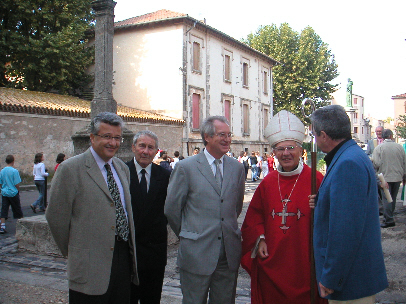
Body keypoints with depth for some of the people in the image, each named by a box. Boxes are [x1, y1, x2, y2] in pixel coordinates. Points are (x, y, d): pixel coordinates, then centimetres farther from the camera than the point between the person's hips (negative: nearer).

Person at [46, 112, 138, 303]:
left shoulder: (122, 168, 11)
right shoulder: (70, 169, -11)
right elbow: (56, 216, -8)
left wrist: (129, 248, 15)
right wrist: (71, 251, 2)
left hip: (124, 257, 6)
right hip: (91, 264, -6)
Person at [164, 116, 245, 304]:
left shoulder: (237, 168, 7)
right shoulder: (186, 167, -7)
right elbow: (171, 209, -1)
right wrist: (187, 235, 8)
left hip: (229, 254, 4)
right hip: (197, 252, -3)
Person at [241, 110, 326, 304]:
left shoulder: (315, 180, -6)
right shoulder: (268, 182, 6)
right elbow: (254, 215, 12)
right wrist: (259, 239, 0)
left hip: (304, 260, -3)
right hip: (271, 260, 4)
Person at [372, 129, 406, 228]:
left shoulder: (378, 148, -9)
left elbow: (376, 164, -15)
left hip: (385, 177, -3)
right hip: (397, 177, 3)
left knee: (386, 198, 0)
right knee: (393, 198, 15)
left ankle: (388, 220, -3)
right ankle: (389, 216, 26)